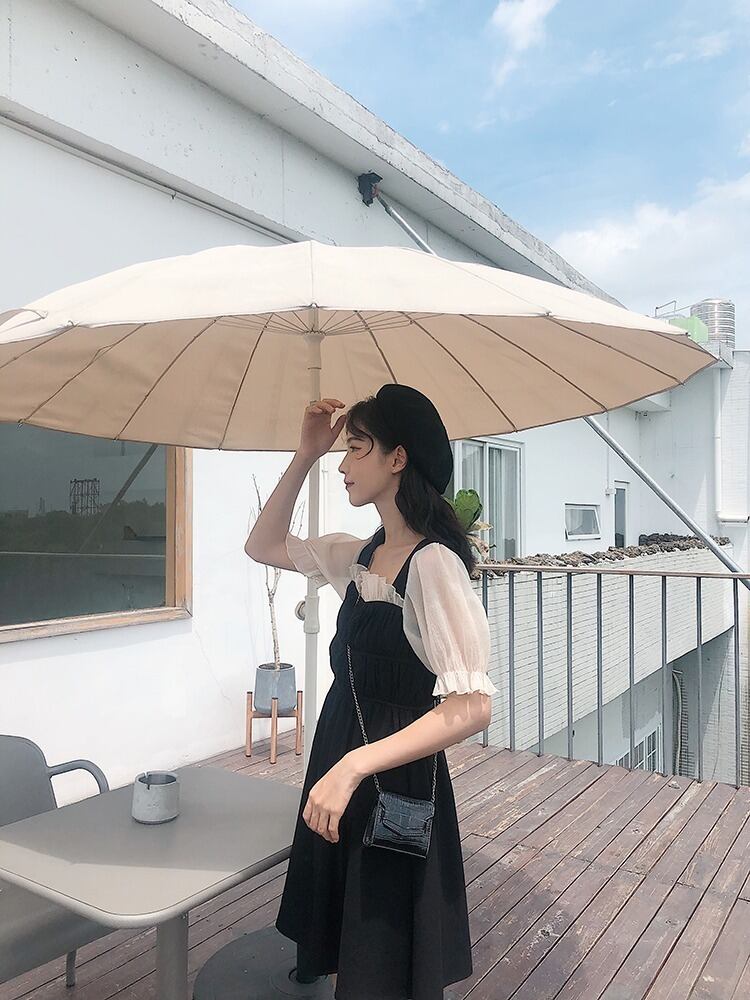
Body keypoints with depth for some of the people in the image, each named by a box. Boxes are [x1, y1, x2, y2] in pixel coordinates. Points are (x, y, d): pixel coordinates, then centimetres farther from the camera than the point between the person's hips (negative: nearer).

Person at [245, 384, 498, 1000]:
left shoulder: (434, 563, -22)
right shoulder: (362, 555, 3)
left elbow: (472, 707, -27)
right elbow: (264, 546, 13)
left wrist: (354, 766, -29)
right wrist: (304, 458, 3)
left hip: (397, 787, -8)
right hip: (342, 767, 8)